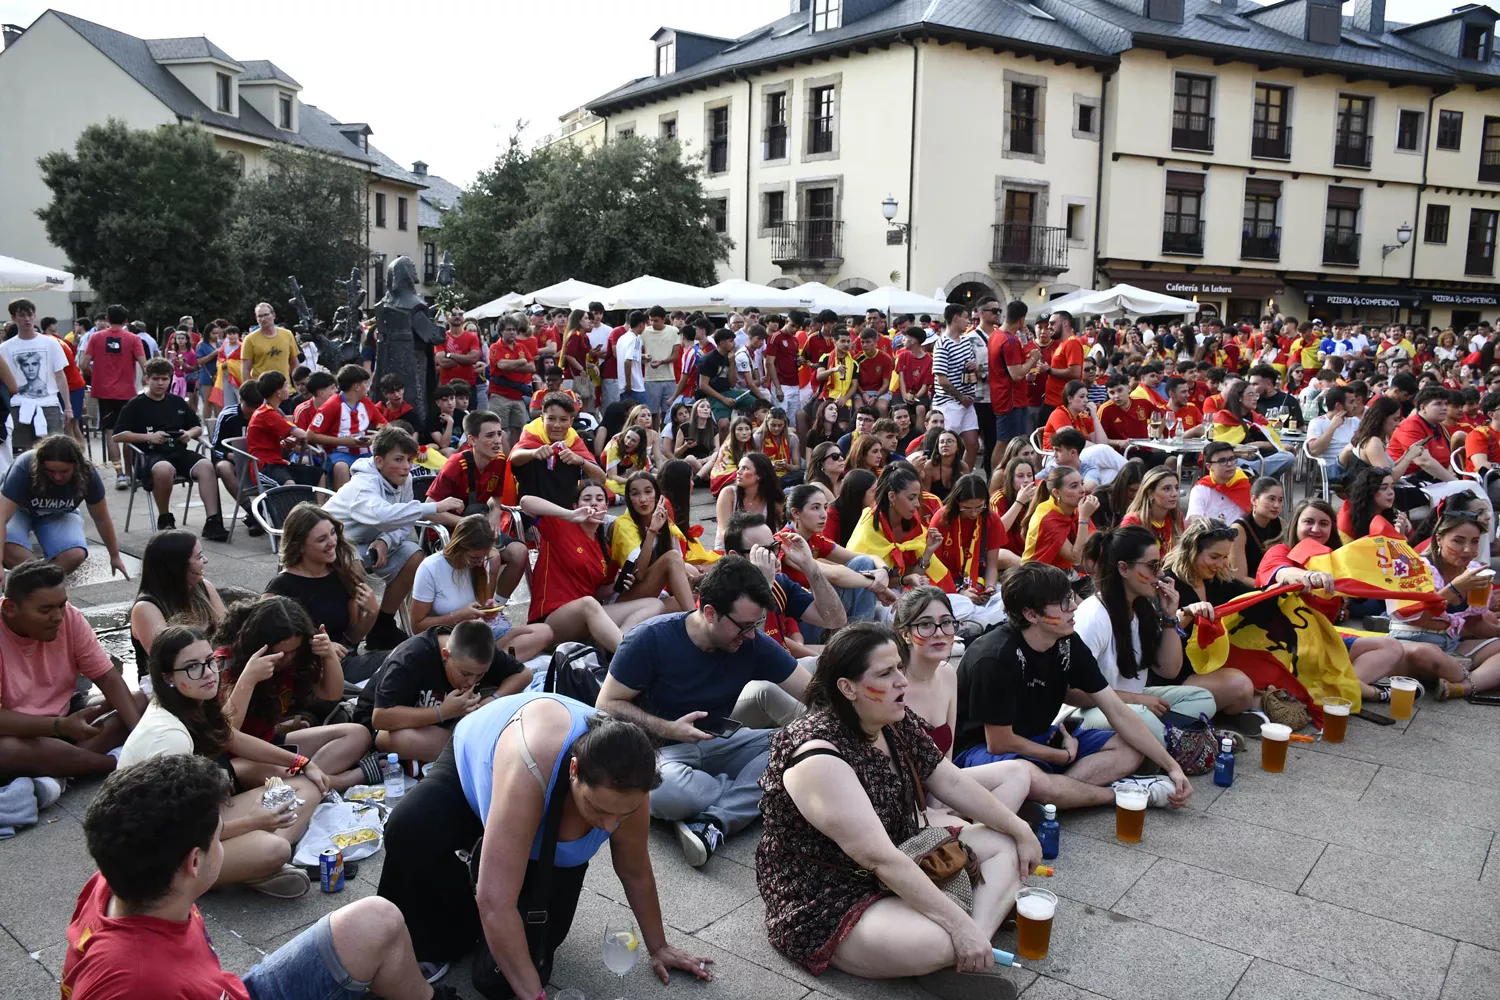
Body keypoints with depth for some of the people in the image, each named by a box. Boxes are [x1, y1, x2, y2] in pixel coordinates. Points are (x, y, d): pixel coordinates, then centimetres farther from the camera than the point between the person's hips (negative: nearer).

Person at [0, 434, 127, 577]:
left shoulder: (87, 474, -29)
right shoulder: (24, 468, -37)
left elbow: (101, 519, -14)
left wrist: (114, 556, -4)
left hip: (58, 515, 1)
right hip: (19, 511, -1)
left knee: (76, 555, -30)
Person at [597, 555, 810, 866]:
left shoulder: (755, 644, -8)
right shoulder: (650, 639, -18)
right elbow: (607, 704, -11)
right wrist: (670, 729, -23)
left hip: (719, 744, 4)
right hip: (662, 747, -4)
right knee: (665, 792, -40)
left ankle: (715, 821, -28)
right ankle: (756, 792, -12)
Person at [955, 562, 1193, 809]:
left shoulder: (1069, 644, -5)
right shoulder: (996, 657, -27)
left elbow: (1118, 712, -2)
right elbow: (1000, 743, -21)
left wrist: (1172, 766, -7)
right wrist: (1065, 755, -8)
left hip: (1037, 738, 8)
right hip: (980, 748, -8)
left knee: (1130, 750, -3)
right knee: (1034, 781, -39)